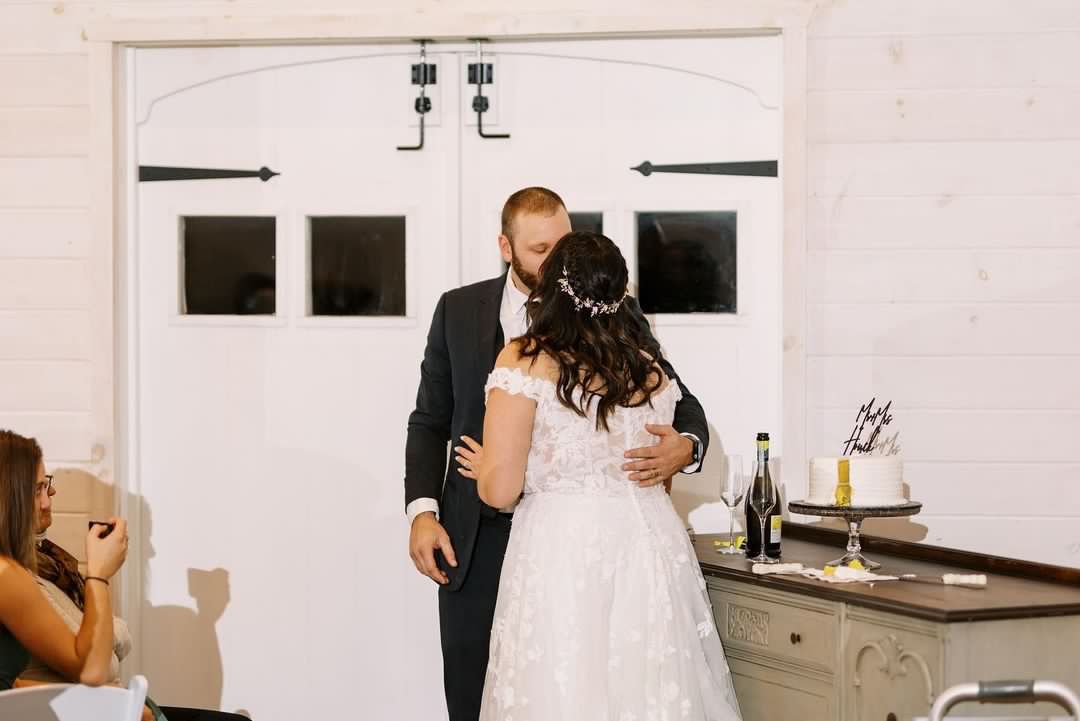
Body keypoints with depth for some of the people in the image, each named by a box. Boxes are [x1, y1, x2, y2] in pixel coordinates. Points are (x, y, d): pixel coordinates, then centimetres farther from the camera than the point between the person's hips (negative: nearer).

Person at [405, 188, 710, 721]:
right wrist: (422, 511, -1)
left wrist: (684, 447, -19)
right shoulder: (459, 311, 7)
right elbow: (430, 421, 12)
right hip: (476, 540, 2)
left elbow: (681, 404, 4)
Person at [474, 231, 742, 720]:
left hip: (563, 551, -5)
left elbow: (500, 489, -10)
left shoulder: (525, 361, -7)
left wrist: (483, 467, 12)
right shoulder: (648, 365, 8)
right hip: (652, 543, 5)